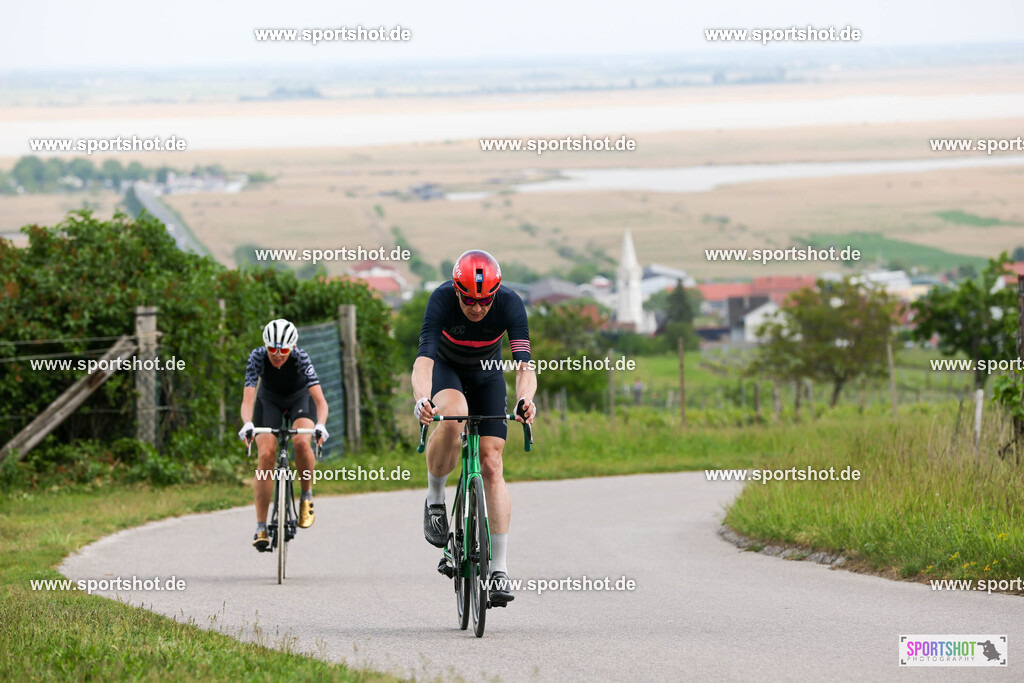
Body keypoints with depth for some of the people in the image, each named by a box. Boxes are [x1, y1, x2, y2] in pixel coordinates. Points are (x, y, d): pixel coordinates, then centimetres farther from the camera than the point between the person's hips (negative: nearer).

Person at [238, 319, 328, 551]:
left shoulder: (300, 358, -33)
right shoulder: (258, 357, -31)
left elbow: (320, 400, -39)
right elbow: (247, 398, -38)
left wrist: (320, 426, -58)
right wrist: (247, 424, -58)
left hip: (300, 399, -1)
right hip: (269, 401, 1)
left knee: (302, 442, -30)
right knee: (266, 454, -18)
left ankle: (306, 497, -5)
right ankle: (261, 527, -14)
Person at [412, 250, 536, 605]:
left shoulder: (510, 304, -29)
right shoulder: (442, 299, -33)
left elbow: (523, 362, -37)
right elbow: (424, 357, -43)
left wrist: (525, 399, -58)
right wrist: (421, 400, -62)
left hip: (487, 376, 1)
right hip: (446, 369, -1)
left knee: (491, 465, -9)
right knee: (452, 417, -36)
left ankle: (499, 569, -6)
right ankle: (435, 499, -12)